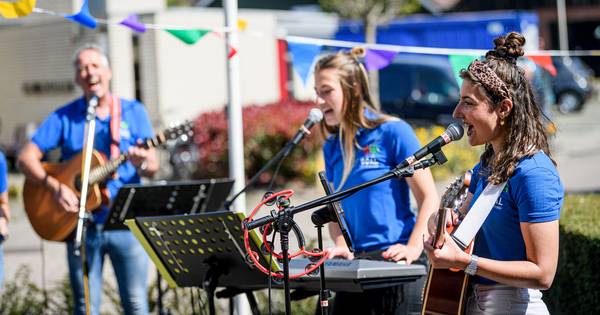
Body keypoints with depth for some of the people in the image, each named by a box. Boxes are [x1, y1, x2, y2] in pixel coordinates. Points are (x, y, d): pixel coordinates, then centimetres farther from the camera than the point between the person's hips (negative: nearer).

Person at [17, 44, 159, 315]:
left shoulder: (134, 112, 7)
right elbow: (26, 158, 1)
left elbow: (153, 167, 3)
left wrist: (142, 163, -21)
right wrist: (55, 186, -14)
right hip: (81, 224, 0)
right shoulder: (64, 117, 5)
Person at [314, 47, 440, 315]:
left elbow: (428, 198, -8)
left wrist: (413, 248, -19)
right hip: (355, 263, 6)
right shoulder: (332, 147, 11)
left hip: (395, 262, -5)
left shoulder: (393, 131, -6)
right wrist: (341, 246, -3)